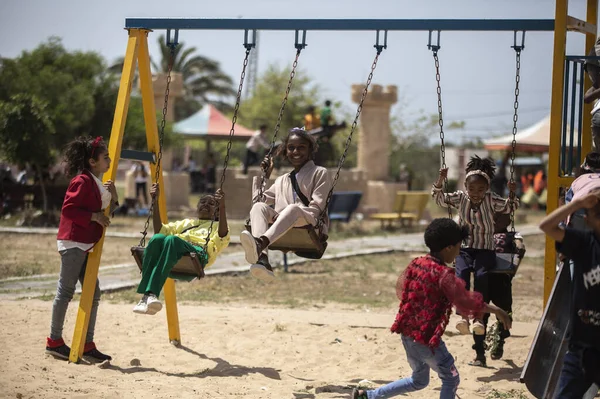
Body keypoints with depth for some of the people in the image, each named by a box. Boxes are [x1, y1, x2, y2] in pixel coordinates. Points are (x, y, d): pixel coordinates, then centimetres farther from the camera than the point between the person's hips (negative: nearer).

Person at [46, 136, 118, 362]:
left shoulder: (96, 183, 16)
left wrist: (112, 197, 4)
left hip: (86, 245, 10)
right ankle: (54, 342, 2)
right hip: (73, 243, -10)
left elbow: (104, 211, 20)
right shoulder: (82, 181, -13)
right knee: (66, 291, -5)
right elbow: (68, 209, -19)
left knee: (93, 294, 6)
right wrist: (94, 217, -18)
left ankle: (88, 346, 7)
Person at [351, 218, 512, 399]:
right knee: (451, 379, 6)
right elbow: (466, 302, -22)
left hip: (407, 333, 8)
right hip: (426, 338, -8)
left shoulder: (416, 263, 3)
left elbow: (400, 289, 16)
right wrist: (496, 310, -14)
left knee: (419, 381, 24)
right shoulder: (444, 275, -19)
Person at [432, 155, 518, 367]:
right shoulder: (460, 198, 5)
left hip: (486, 251, -1)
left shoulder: (491, 200, 0)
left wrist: (511, 193, -26)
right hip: (465, 249, 1)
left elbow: (509, 207, -7)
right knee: (461, 273, -30)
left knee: (482, 277, -28)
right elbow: (439, 198, 2)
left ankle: (479, 319, -31)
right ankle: (463, 315, -43)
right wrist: (440, 180, -14)